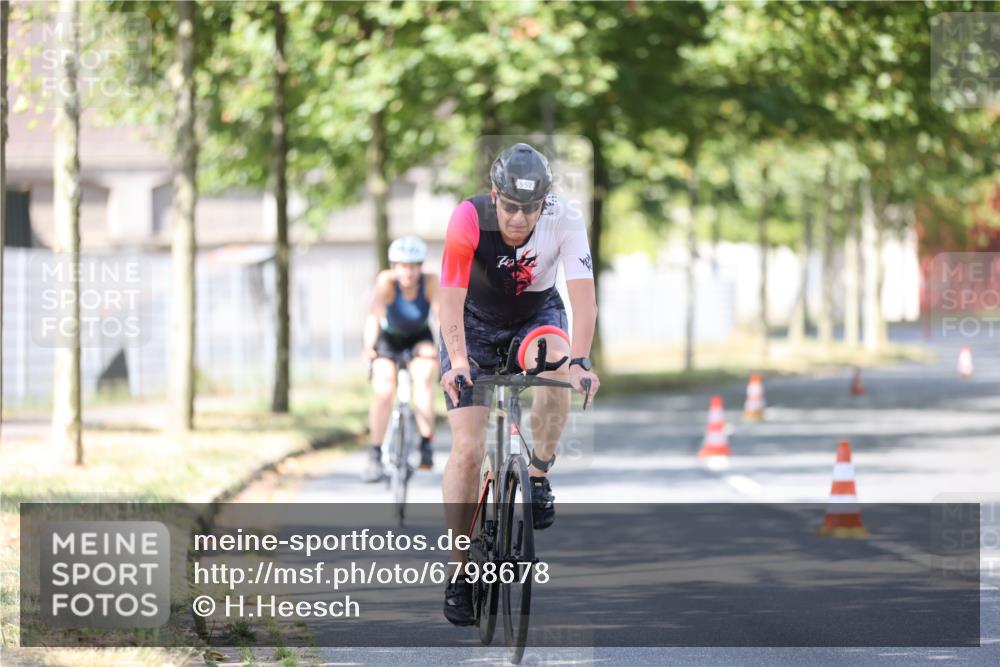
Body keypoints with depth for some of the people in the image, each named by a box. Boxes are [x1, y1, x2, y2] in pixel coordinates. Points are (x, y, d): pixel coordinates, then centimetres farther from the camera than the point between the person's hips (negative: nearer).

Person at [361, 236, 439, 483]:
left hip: (419, 338, 1)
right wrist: (368, 347, -59)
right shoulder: (386, 281, -30)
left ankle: (426, 444, -19)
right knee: (383, 391, -17)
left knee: (423, 378, -26)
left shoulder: (430, 282, -27)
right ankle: (375, 456, -4)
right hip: (389, 339, 0)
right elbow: (373, 314, -43)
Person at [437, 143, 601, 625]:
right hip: (476, 323, -1)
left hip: (535, 317, 1)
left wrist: (580, 359, -46)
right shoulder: (468, 219, -28)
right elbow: (450, 298, -31)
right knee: (467, 449, -10)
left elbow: (582, 294, -31)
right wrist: (457, 361, -46)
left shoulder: (564, 220, -25)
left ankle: (538, 477, -14)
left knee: (556, 364, -36)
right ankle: (459, 572, 1)